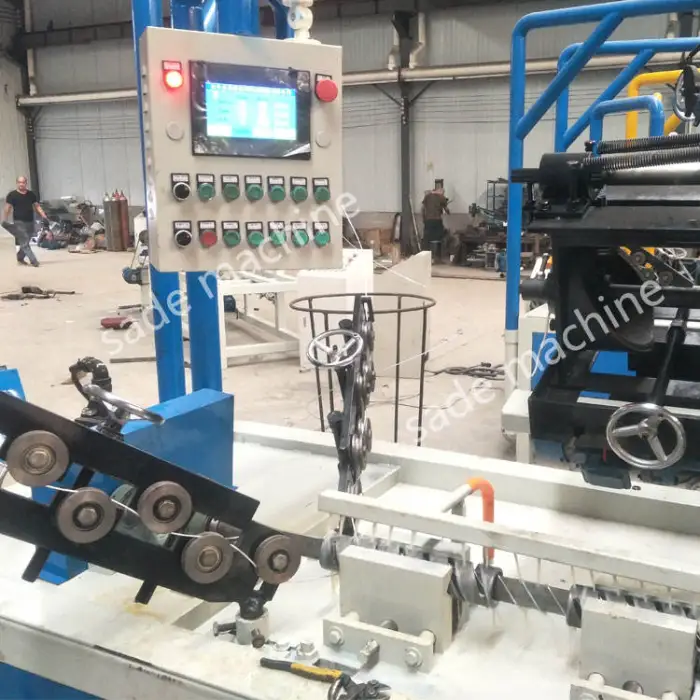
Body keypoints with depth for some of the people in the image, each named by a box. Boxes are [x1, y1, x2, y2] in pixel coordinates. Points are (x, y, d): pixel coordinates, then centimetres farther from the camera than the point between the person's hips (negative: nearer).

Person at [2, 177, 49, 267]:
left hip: (30, 222, 4)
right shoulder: (12, 195, -3)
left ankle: (20, 258, 30)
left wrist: (43, 216, -2)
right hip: (19, 222, -4)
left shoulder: (31, 194, 9)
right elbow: (7, 208, -5)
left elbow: (37, 206, 11)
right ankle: (34, 261, -10)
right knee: (24, 243, -9)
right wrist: (4, 220, -14)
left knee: (25, 242, 12)